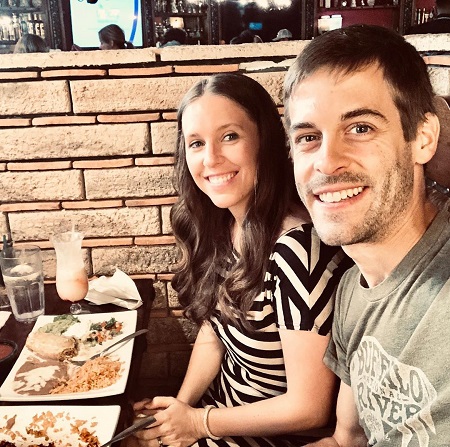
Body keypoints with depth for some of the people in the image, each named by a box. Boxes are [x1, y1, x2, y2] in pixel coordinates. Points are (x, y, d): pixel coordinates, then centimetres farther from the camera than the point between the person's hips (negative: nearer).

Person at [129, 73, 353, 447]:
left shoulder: (298, 248, -28)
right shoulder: (219, 226, -5)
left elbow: (309, 408, -23)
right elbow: (212, 335, 6)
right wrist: (180, 405, -8)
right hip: (222, 404, 6)